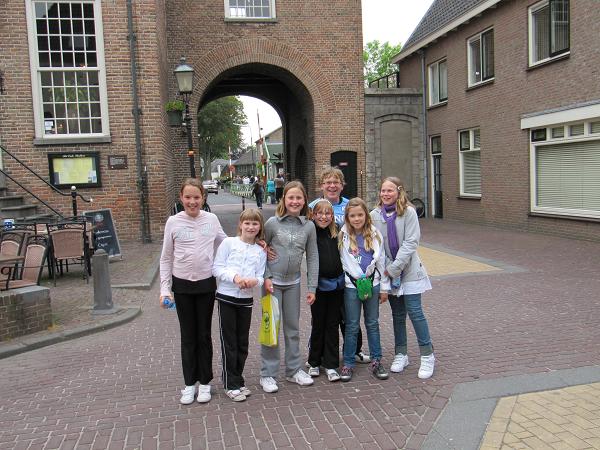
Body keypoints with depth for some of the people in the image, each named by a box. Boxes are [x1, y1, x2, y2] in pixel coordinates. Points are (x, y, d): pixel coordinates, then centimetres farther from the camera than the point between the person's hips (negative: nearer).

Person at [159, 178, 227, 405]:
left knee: (204, 335, 10)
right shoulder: (173, 222, -5)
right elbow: (166, 258, 1)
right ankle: (190, 383, 22)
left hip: (206, 284, 1)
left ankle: (205, 382, 24)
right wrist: (165, 288, -5)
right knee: (188, 335, 9)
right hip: (182, 285, 0)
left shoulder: (211, 219, -2)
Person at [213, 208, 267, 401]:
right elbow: (217, 268, -6)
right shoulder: (229, 243, -4)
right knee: (229, 342, 3)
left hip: (246, 300, 4)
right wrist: (235, 277, -21)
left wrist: (254, 281, -19)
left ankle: (237, 380, 28)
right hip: (226, 298, -3)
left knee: (242, 343, 12)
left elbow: (260, 277, 4)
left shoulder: (260, 251, 6)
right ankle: (231, 384, 14)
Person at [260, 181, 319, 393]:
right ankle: (268, 374, 13)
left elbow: (312, 258, 2)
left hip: (293, 282, 3)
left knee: (293, 327, 13)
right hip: (273, 282, -3)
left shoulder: (309, 226, -1)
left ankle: (294, 369, 27)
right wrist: (266, 277, -11)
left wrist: (312, 287, -1)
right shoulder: (272, 223, -8)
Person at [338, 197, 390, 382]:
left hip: (372, 283, 2)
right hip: (351, 285, -2)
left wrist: (384, 287, 7)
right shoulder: (343, 235, -4)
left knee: (373, 324, 11)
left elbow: (381, 260, 7)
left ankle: (376, 361, 21)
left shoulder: (374, 234, 3)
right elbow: (339, 260, -1)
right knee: (352, 326, 4)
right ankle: (348, 363, 15)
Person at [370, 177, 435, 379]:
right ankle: (400, 355, 24)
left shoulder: (408, 212, -9)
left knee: (415, 312, -4)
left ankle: (427, 356, 10)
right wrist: (386, 267, -10)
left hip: (409, 270, -3)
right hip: (388, 271, 3)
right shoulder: (375, 215, 0)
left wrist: (394, 268, -16)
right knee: (397, 314, 12)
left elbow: (411, 242, -13)